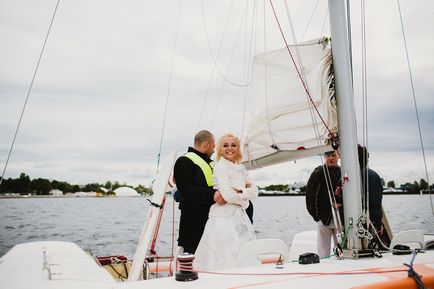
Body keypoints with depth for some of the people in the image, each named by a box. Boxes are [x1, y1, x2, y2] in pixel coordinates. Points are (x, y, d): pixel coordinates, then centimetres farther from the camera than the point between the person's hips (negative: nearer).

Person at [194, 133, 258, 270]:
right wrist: (244, 200, -2)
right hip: (224, 217, -7)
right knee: (223, 261, -3)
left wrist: (240, 192, -10)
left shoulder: (240, 168, 13)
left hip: (239, 216, 7)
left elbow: (255, 191, 7)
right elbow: (228, 196, -19)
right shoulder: (220, 166, -9)